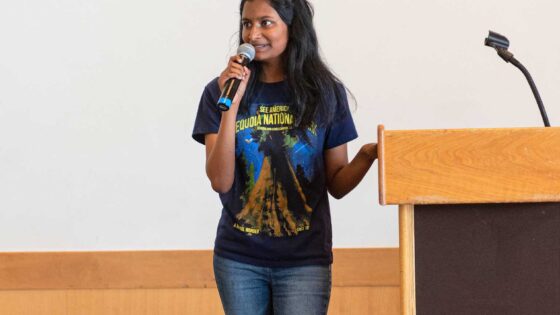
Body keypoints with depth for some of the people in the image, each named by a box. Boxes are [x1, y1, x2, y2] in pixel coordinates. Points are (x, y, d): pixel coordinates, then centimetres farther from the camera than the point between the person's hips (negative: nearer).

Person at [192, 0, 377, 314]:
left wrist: (368, 156, -15)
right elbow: (221, 181, -9)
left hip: (304, 261, -1)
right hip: (238, 260, 1)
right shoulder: (220, 91, 0)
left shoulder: (326, 92, 1)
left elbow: (337, 184, 5)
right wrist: (231, 104, -16)